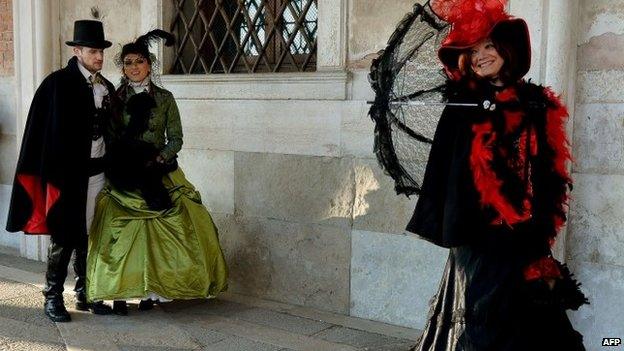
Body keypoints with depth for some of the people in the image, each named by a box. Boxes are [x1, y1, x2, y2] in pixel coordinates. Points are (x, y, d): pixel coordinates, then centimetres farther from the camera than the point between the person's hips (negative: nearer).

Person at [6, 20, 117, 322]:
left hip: (98, 171, 5)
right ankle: (53, 298, 14)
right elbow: (49, 130, -10)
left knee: (88, 234, 11)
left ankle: (84, 294, 22)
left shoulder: (107, 88, 11)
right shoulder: (59, 83, -7)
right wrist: (54, 172, -15)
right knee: (64, 236, 1)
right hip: (69, 172, -5)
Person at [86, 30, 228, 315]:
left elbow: (175, 138, 4)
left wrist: (158, 159, -11)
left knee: (155, 231, -7)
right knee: (120, 231, -10)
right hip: (123, 175, 0)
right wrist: (116, 164, -7)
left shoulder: (164, 98, 7)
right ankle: (120, 292, -4)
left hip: (157, 174, 0)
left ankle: (150, 289, 2)